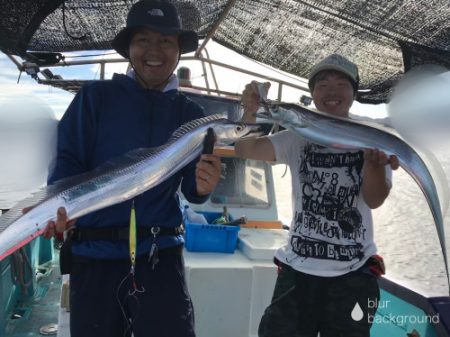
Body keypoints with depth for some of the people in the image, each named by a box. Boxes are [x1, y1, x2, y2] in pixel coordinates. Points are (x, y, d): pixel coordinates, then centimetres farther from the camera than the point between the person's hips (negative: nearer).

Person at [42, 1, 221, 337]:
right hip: (93, 254, 0)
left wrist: (203, 186, -21)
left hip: (160, 253, 1)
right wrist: (57, 207, -24)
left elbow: (192, 187, 2)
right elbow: (69, 161, -4)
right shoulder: (96, 96, 0)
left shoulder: (190, 113, 7)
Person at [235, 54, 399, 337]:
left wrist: (374, 160, -36)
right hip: (298, 270, 1)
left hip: (353, 273, 0)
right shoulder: (298, 138, 0)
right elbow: (246, 151, -13)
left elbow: (374, 199, -15)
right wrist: (250, 113, -33)